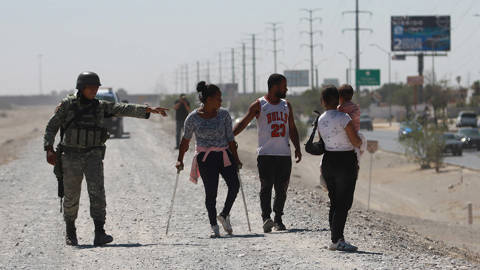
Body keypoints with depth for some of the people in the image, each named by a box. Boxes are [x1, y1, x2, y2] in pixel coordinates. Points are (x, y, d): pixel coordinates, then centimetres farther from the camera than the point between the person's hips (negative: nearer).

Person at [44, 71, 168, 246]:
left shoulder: (100, 107, 6)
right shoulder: (67, 105, -1)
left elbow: (124, 109, -1)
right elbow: (52, 127, 2)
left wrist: (149, 110, -11)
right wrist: (49, 149, -9)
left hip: (93, 156, 1)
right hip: (71, 156, -1)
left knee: (97, 192, -15)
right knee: (71, 197, 6)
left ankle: (99, 234, -19)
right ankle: (70, 232, 27)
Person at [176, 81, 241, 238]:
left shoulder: (224, 114, 2)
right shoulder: (193, 118, -3)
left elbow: (230, 139, 4)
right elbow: (186, 140, 8)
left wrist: (236, 159, 0)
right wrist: (180, 160, 8)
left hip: (224, 155, 3)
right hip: (205, 158, -3)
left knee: (234, 185, -10)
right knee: (211, 192, -5)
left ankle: (224, 215, 13)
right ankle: (214, 227, 5)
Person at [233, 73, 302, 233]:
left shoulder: (286, 105, 15)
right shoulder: (259, 105, 0)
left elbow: (292, 129, 20)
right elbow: (243, 124, -1)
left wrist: (297, 148, 8)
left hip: (284, 154, 4)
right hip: (266, 154, -4)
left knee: (282, 189, 4)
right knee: (266, 186, -11)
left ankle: (278, 219, 12)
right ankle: (266, 218, -17)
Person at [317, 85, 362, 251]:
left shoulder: (321, 120, 7)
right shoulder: (343, 118, -15)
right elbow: (356, 142, -14)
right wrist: (359, 141, 7)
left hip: (328, 161, 7)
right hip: (346, 162, -7)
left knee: (335, 202, 12)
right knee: (344, 202, -5)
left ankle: (335, 240, 12)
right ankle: (337, 239, -11)